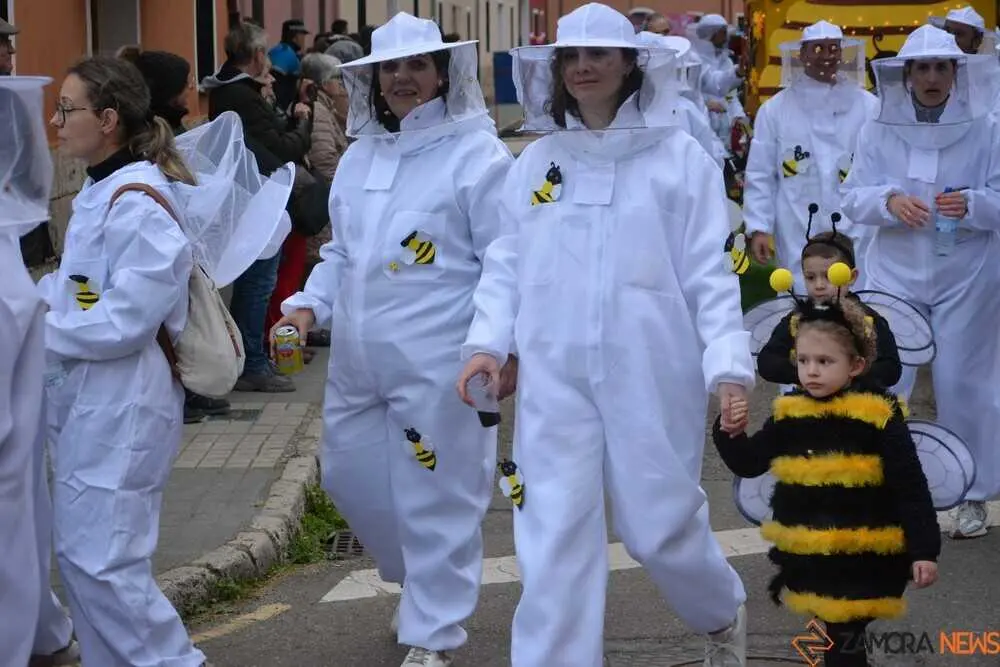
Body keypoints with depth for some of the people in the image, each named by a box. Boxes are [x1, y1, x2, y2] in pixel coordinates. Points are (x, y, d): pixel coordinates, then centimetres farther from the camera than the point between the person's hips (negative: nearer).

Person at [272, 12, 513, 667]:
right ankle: (422, 582, 41)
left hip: (437, 364, -7)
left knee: (436, 496, 1)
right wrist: (308, 305, 7)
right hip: (358, 362, 8)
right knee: (352, 475, 17)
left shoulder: (476, 153, -8)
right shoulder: (358, 156, 13)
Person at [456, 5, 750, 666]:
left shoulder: (680, 155, -1)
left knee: (659, 523, 7)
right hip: (554, 375, 3)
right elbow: (508, 265, 12)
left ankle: (723, 612, 39)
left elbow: (710, 271, -3)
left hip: (651, 372, -2)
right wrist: (487, 341, -3)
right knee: (554, 534, 0)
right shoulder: (534, 162, 9)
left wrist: (729, 363, -12)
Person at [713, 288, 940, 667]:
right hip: (808, 553, 5)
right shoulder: (789, 413, 3)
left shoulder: (878, 415, -12)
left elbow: (910, 487, -10)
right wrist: (731, 434, -10)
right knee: (836, 636, 17)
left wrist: (923, 550, -12)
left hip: (862, 556, -5)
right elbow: (749, 464, 10)